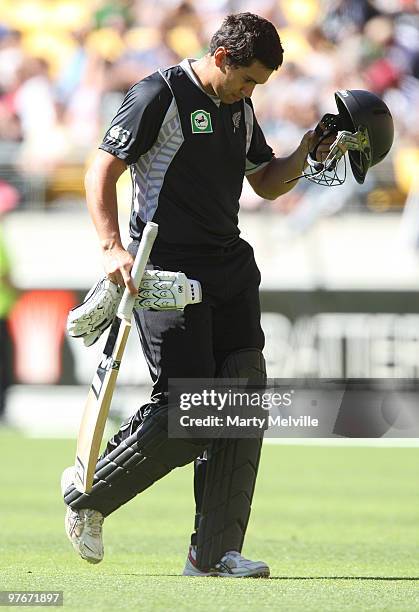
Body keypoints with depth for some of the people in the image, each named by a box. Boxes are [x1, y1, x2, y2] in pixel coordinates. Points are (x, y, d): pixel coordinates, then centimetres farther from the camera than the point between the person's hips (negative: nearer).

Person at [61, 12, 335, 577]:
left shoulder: (240, 108, 15)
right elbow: (101, 174, -12)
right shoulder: (159, 97, -8)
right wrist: (113, 248, -24)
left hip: (231, 270, 8)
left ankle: (213, 554, 4)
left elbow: (266, 184, 26)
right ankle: (88, 491, 11)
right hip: (165, 271, -8)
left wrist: (305, 155, 6)